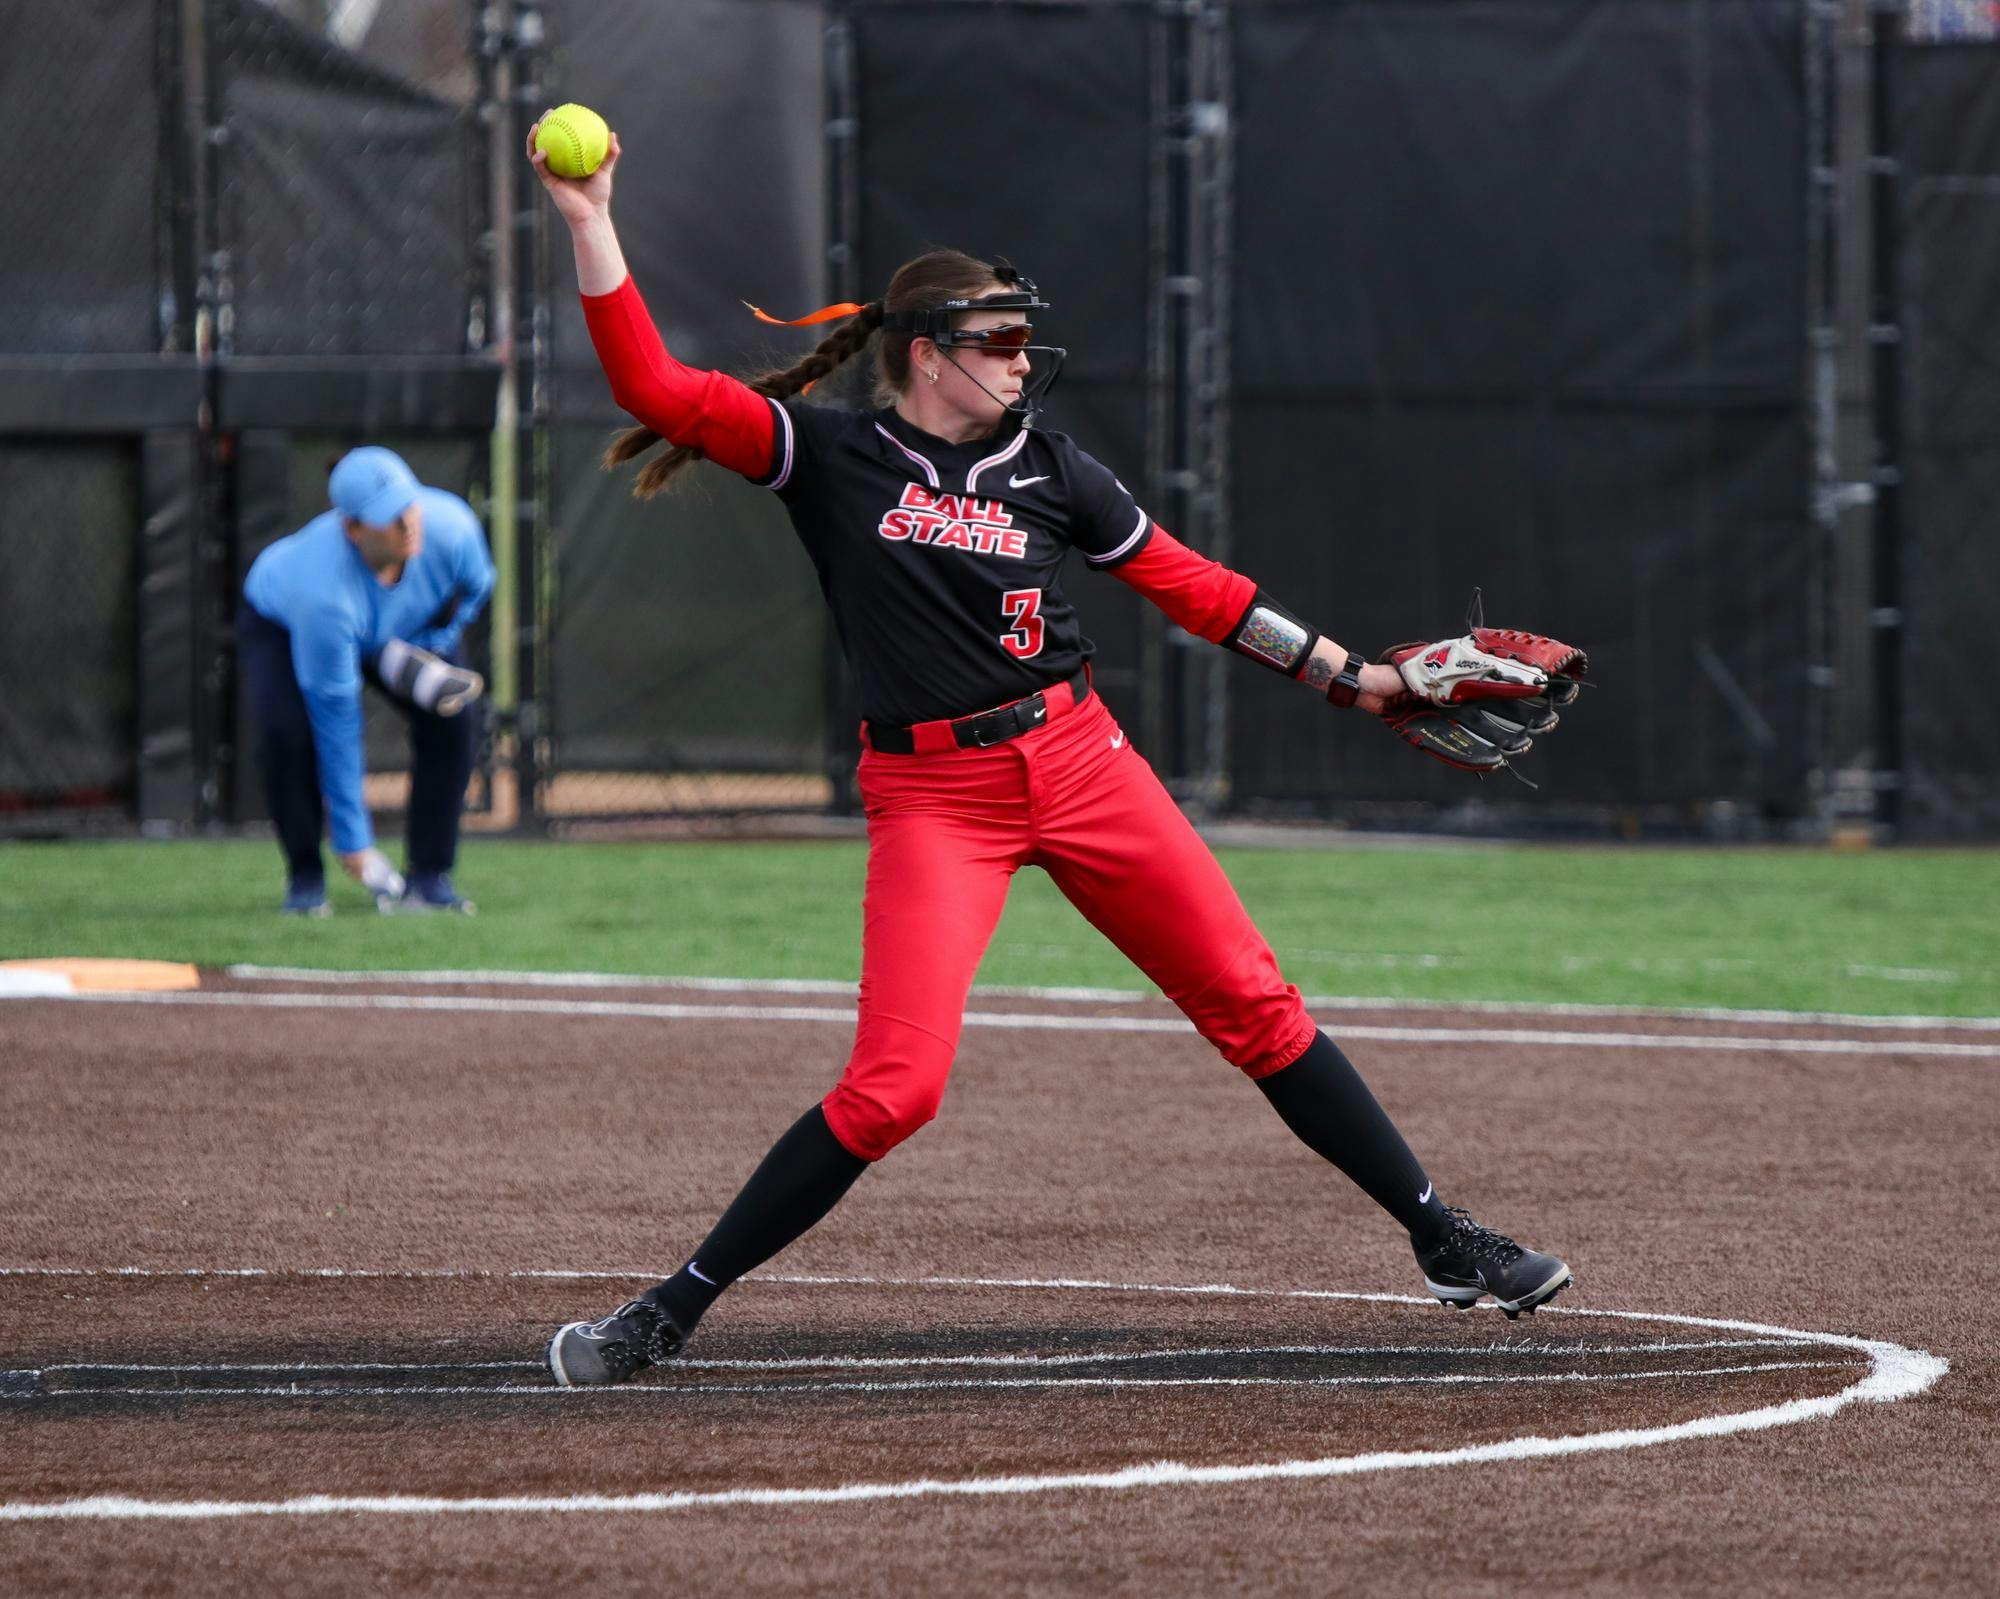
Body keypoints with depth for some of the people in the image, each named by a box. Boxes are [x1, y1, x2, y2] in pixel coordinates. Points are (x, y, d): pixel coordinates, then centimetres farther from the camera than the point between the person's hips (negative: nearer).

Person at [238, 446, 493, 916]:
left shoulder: (451, 527, -34)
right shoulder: (326, 589, -44)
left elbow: (476, 586, -6)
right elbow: (335, 718, -37)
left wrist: (425, 651, -20)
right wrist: (353, 842, -33)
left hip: (404, 630, 4)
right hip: (280, 624, -4)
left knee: (454, 714, -20)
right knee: (284, 725, -31)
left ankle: (429, 877, -8)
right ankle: (305, 878, -11)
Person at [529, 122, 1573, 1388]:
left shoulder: (1045, 467, 9)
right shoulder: (833, 460, 0)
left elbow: (1182, 580, 17)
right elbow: (657, 389, -8)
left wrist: (1345, 672, 17)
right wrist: (593, 228, -15)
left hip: (1078, 761, 4)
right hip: (929, 797, -4)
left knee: (1255, 1002, 2)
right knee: (896, 1084, -16)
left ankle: (1445, 1242, 13)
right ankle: (675, 1308, -4)